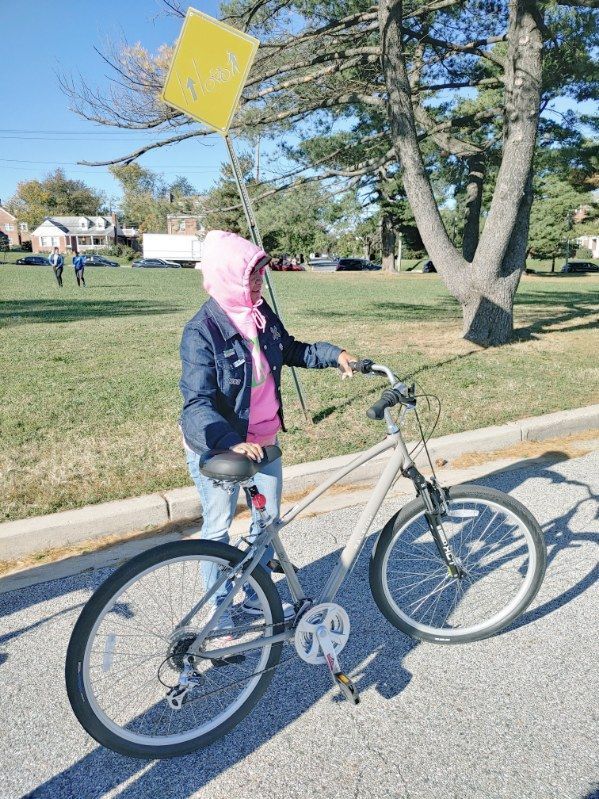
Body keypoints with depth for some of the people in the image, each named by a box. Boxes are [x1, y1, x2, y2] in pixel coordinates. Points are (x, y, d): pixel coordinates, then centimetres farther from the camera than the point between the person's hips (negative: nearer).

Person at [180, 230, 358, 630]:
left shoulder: (263, 313, -2)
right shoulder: (201, 331, -22)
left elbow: (291, 350, 16)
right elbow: (197, 403, -29)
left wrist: (332, 353, 2)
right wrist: (230, 441, -44)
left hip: (264, 439, 7)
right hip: (218, 447, -6)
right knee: (219, 527, 12)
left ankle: (257, 596, 40)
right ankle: (220, 606, 34)